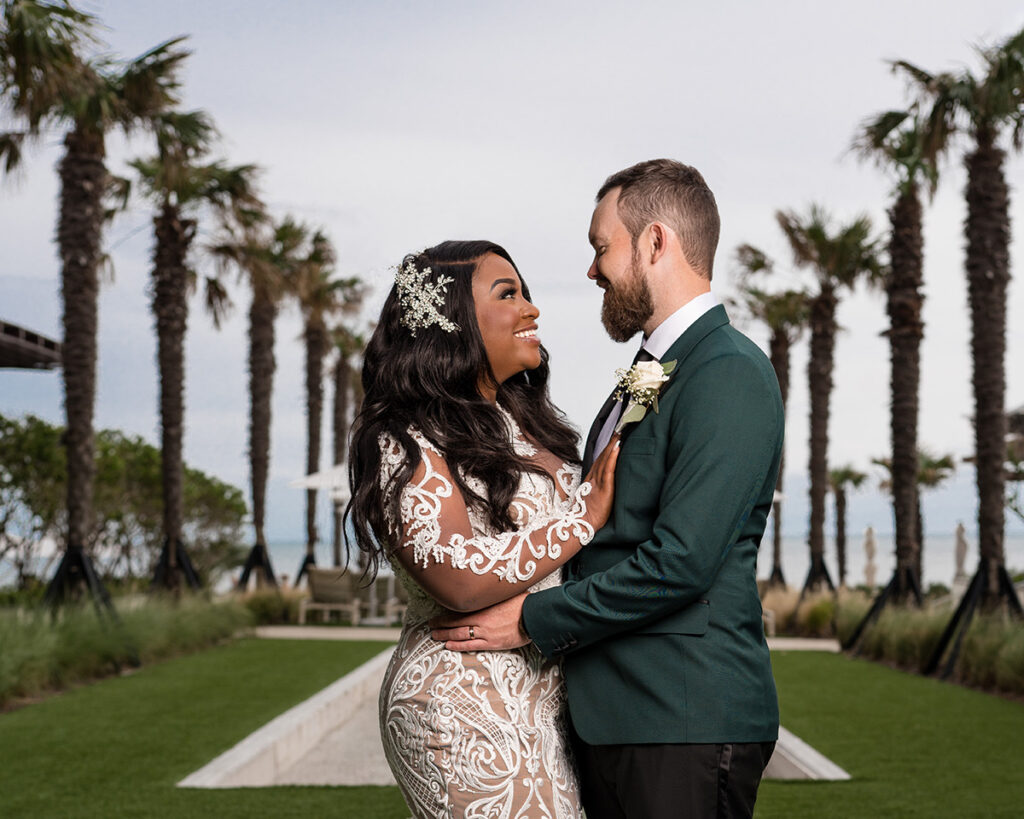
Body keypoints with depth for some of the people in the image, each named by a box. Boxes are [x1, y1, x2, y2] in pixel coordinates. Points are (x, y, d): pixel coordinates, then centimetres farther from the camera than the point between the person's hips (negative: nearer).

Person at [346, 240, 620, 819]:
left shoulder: (525, 421, 14)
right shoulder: (408, 445, -11)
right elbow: (460, 580, -23)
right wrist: (586, 516, -16)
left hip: (545, 701, 8)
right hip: (466, 711, -8)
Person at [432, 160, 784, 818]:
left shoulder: (729, 374, -14)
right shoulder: (649, 375, 19)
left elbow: (680, 563, -21)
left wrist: (533, 620, -13)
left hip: (684, 724, -9)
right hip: (613, 715, 9)